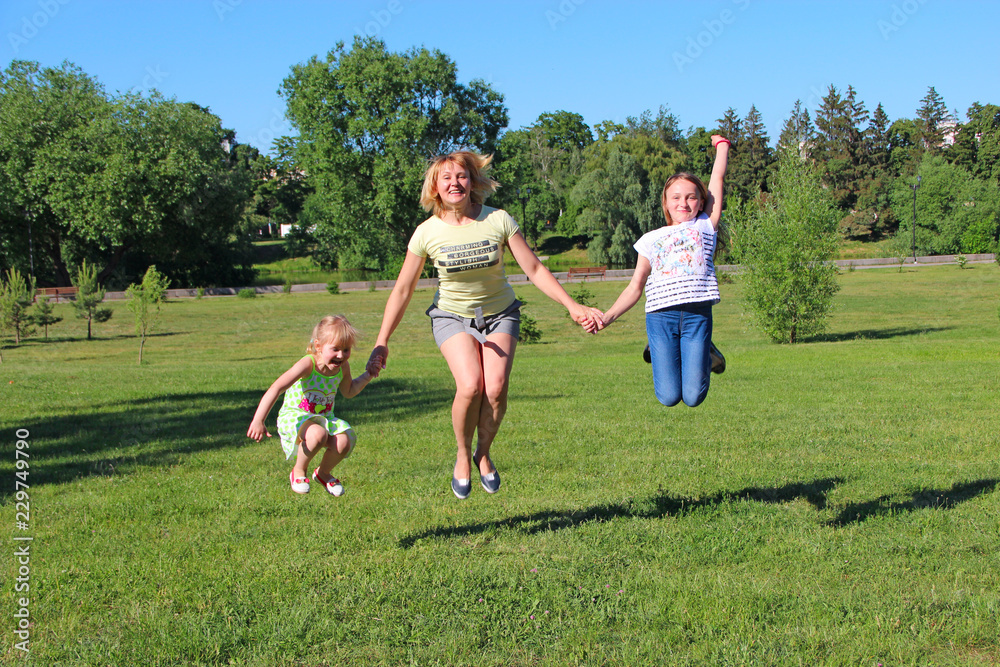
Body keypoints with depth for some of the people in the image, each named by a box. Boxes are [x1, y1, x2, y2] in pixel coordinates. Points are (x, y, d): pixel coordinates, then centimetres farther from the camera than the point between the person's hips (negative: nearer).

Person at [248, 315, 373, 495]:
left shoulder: (343, 367, -4)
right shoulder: (308, 364, -25)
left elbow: (349, 392, 19)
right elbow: (276, 389, -34)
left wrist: (367, 376, 2)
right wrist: (258, 421, -43)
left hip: (324, 418, 6)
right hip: (294, 417, -5)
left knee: (343, 443, -25)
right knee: (318, 435, -38)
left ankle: (323, 473, 12)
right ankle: (298, 471, -5)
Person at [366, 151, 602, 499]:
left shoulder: (498, 220, -14)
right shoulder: (427, 233, -13)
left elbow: (535, 269, -8)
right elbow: (402, 290, -6)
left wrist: (572, 306, -15)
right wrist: (381, 343, -8)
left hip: (499, 314, 1)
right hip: (452, 316, -1)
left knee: (496, 388, -22)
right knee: (470, 386, -25)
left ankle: (484, 454, 6)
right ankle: (463, 456, 3)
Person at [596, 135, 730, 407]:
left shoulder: (705, 227, 15)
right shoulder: (652, 239, 16)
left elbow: (718, 177, 18)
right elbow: (635, 287, 14)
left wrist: (722, 144, 33)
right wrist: (607, 317, 3)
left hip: (697, 315, 0)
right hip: (661, 316, 0)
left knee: (693, 397, -7)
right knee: (668, 397, -6)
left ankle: (705, 355, 24)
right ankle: (660, 354, 26)